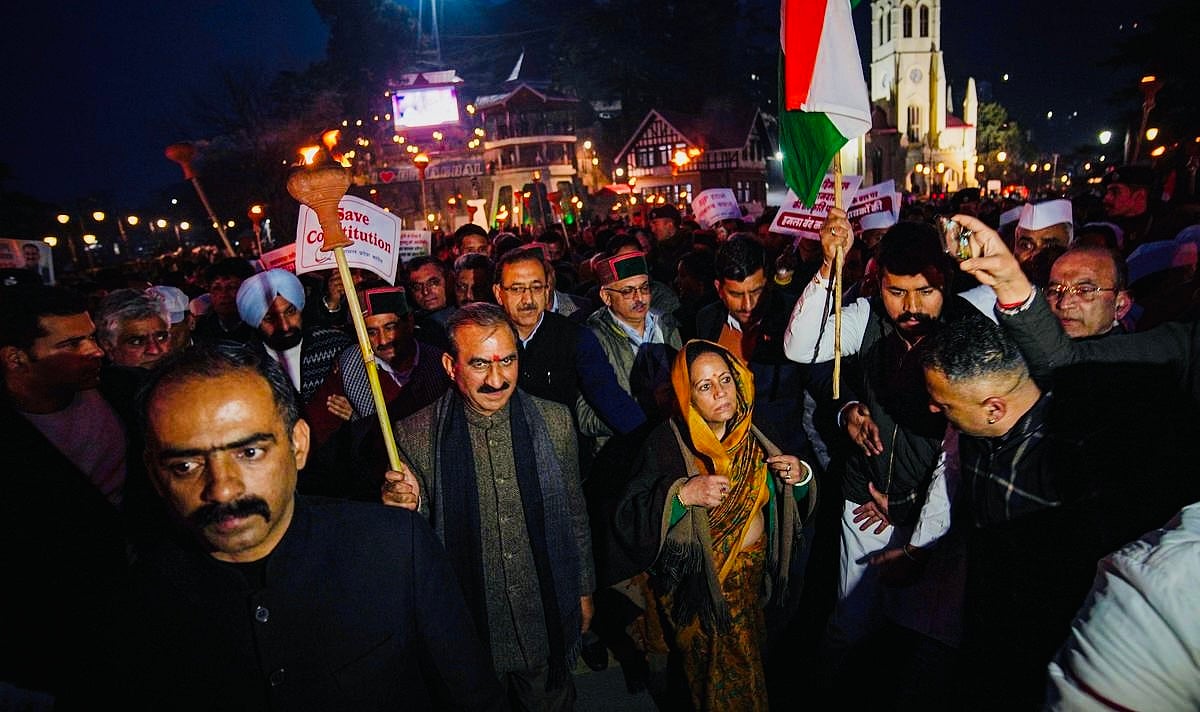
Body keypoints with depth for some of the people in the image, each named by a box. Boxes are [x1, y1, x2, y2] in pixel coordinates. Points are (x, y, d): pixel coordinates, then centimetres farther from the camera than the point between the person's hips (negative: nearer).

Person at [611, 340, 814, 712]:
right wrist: (682, 494, -38)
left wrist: (801, 475, -12)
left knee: (748, 664, 26)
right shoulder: (668, 442, -21)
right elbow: (627, 519, -26)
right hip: (699, 587, -5)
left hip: (753, 576, 5)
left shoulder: (750, 435, -4)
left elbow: (788, 499, 9)